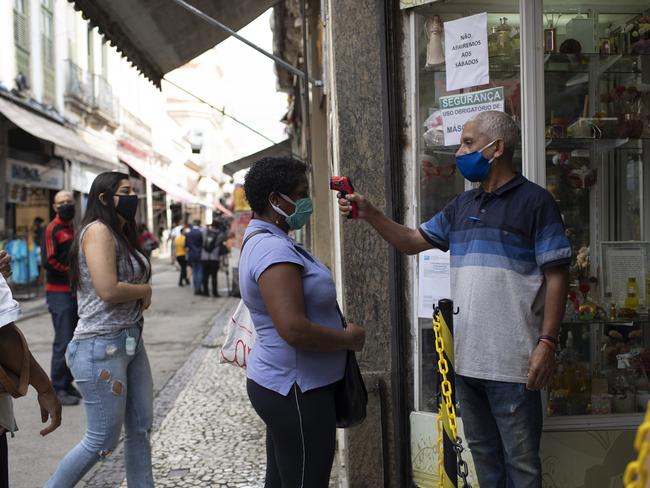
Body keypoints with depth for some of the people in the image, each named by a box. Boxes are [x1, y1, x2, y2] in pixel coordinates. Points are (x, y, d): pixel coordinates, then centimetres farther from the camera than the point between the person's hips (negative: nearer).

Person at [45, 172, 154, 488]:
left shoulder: (121, 234, 15)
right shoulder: (98, 230, -14)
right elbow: (108, 290, -23)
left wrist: (141, 294, -9)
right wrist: (145, 290, -6)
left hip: (131, 341, 9)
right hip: (102, 347, -9)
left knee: (140, 428, 14)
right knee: (103, 441, -1)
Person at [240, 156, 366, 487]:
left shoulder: (262, 241, 13)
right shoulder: (275, 250, -21)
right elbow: (295, 329, -30)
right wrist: (349, 338, -15)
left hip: (280, 385, 11)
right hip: (297, 390, -11)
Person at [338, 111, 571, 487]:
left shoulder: (534, 201, -5)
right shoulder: (462, 207, 15)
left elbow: (556, 276, -9)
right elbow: (411, 242, 20)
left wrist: (547, 342, -15)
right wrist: (369, 213, 7)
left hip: (512, 359, -7)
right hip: (466, 355, 7)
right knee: (483, 452, 17)